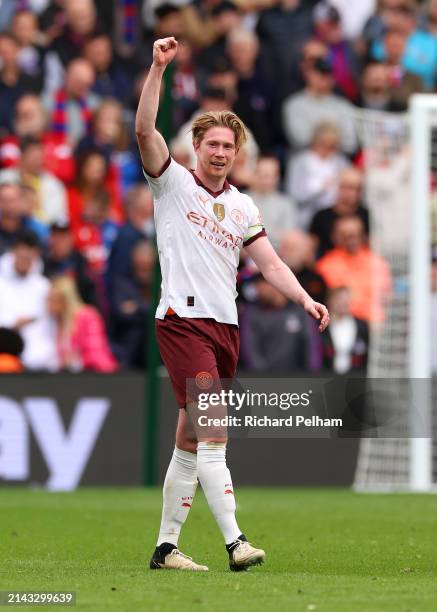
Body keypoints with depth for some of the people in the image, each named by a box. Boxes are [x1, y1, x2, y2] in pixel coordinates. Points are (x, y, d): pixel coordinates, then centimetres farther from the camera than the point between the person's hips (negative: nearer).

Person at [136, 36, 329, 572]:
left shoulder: (242, 207, 16)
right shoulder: (173, 182, 2)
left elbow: (270, 264, 13)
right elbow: (144, 130, -12)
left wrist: (305, 299, -3)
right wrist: (158, 69, -20)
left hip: (225, 326, 6)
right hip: (183, 320, -6)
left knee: (191, 439, 7)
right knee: (213, 427, -18)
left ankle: (166, 546, 13)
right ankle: (233, 540, -25)